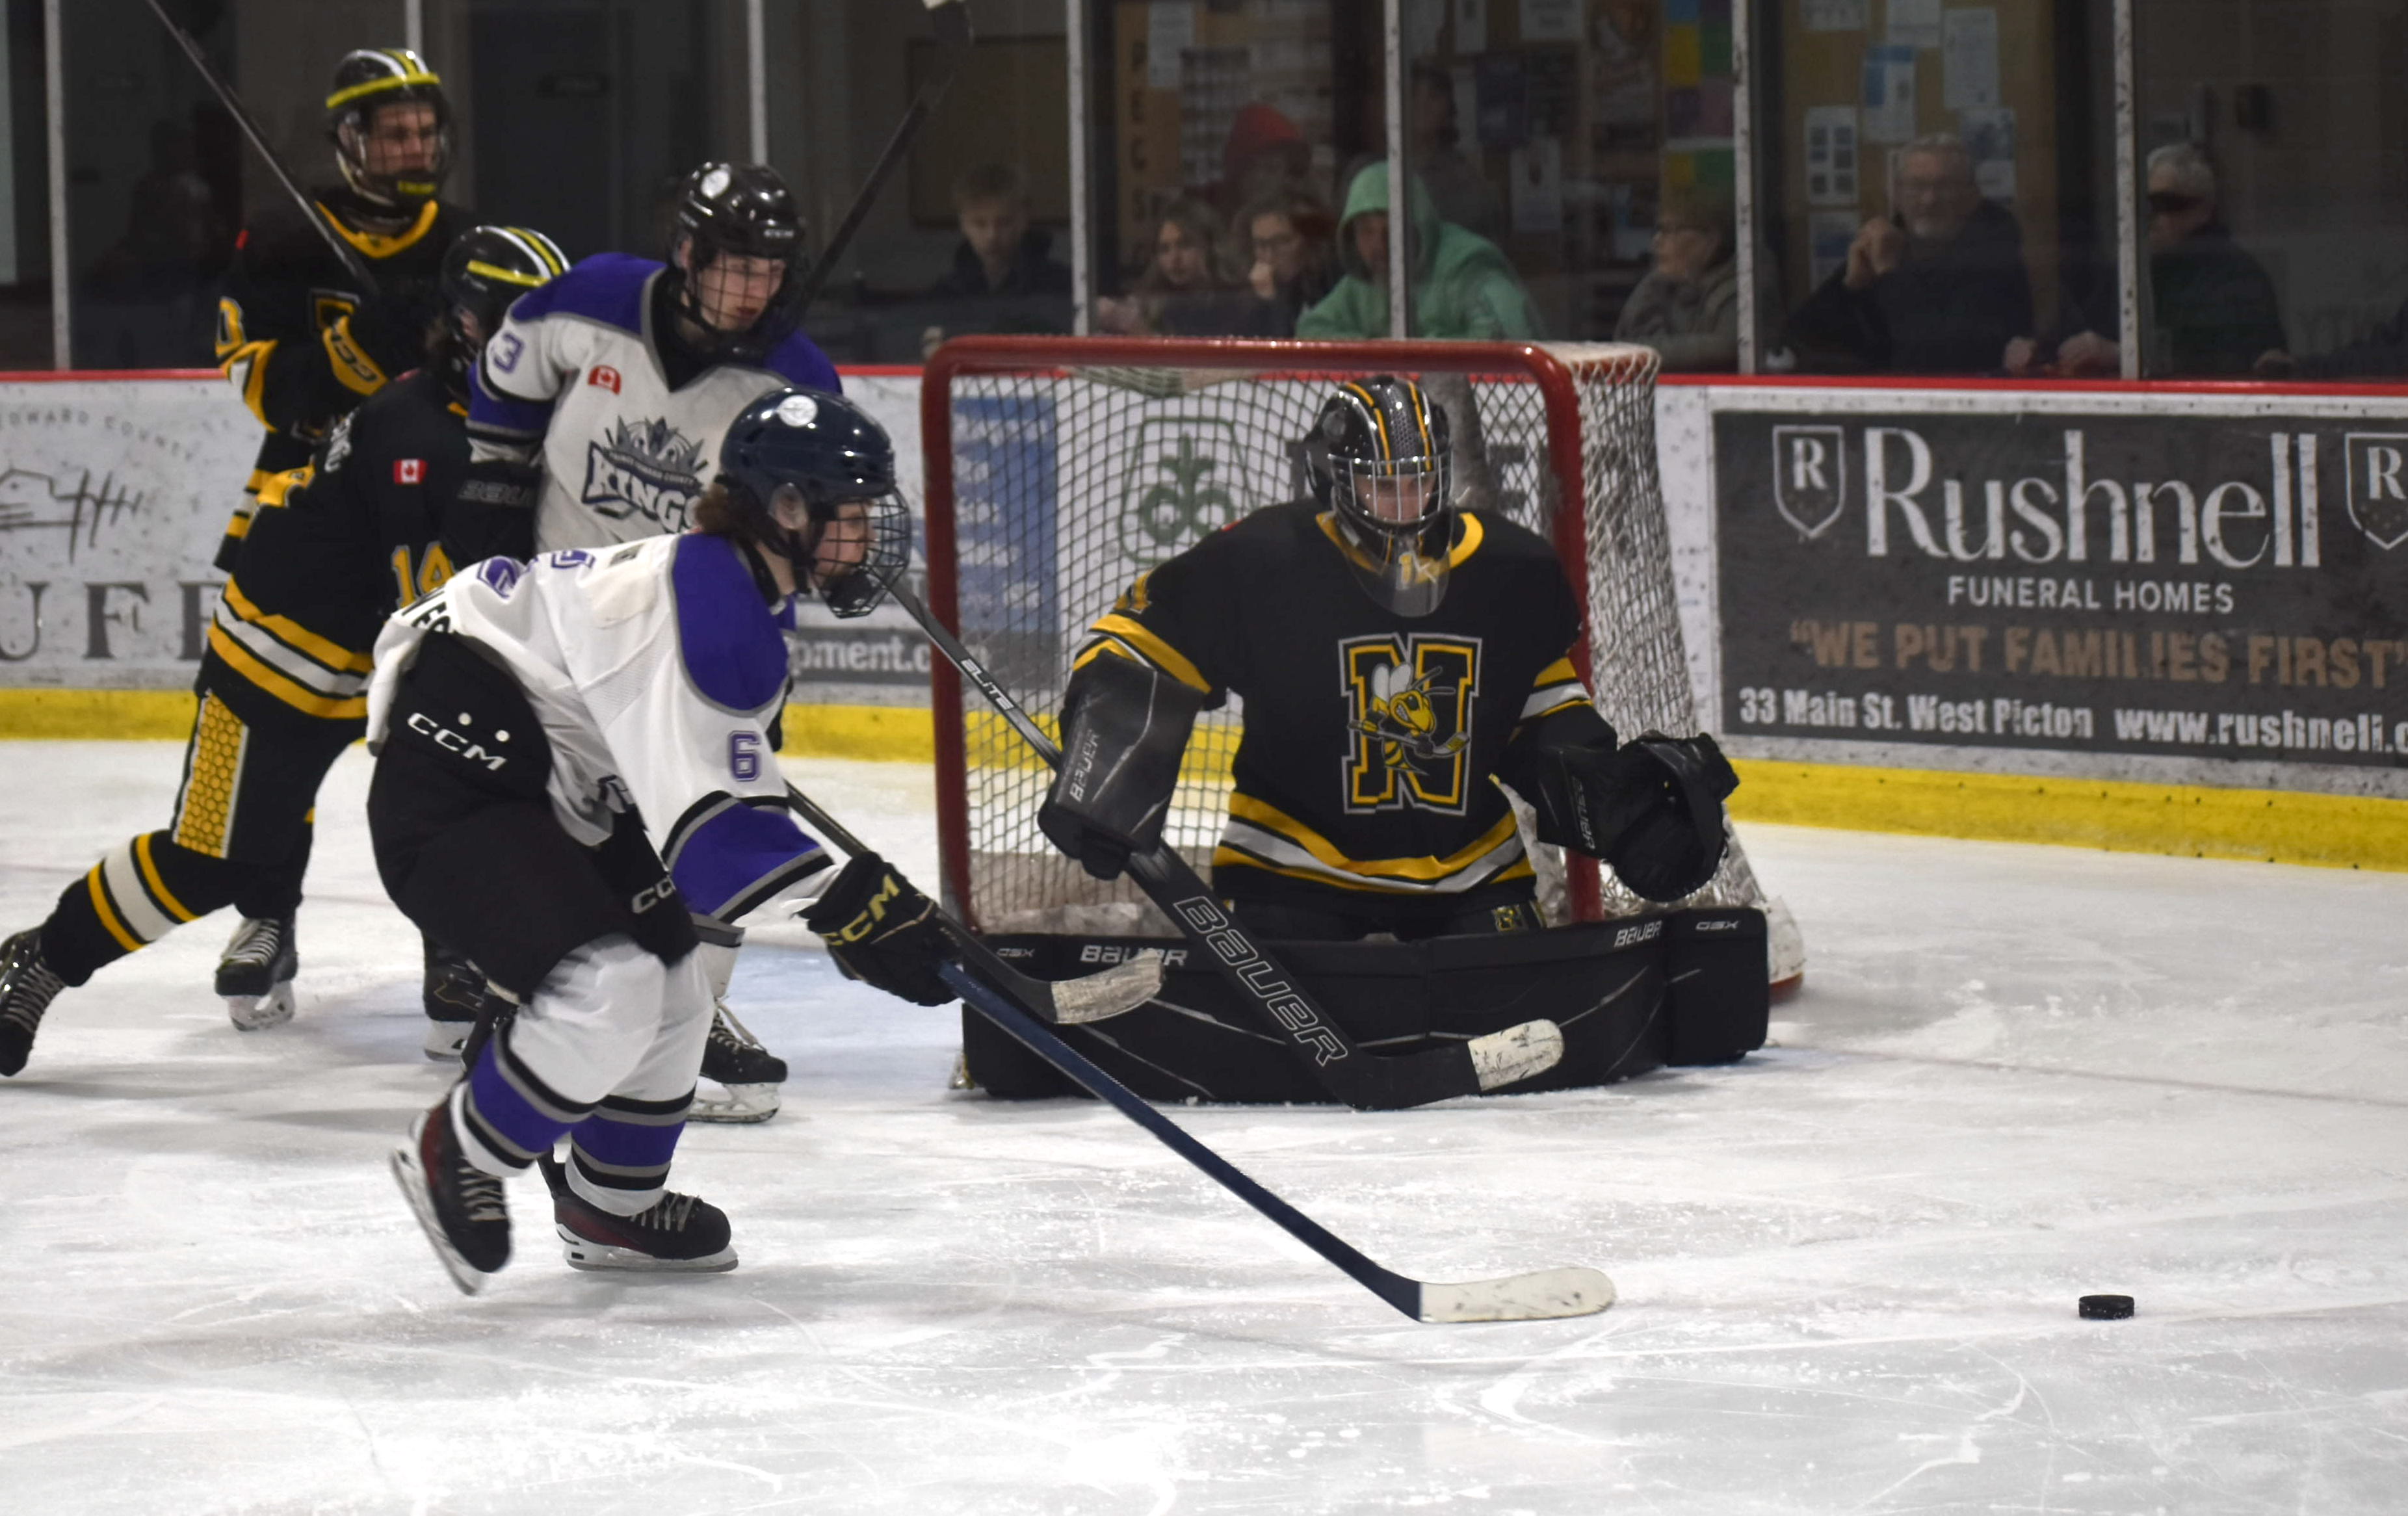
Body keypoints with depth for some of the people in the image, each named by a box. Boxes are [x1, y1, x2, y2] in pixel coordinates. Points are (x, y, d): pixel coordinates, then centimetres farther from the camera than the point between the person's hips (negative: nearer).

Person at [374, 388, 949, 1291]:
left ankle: (611, 1210, 36)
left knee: (672, 989, 17)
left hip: (556, 793, 11)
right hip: (451, 783, -11)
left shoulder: (747, 594, 8)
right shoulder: (696, 604, -25)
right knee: (606, 986, -25)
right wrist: (845, 904, -35)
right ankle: (457, 1159, -3)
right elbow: (705, 820, -31)